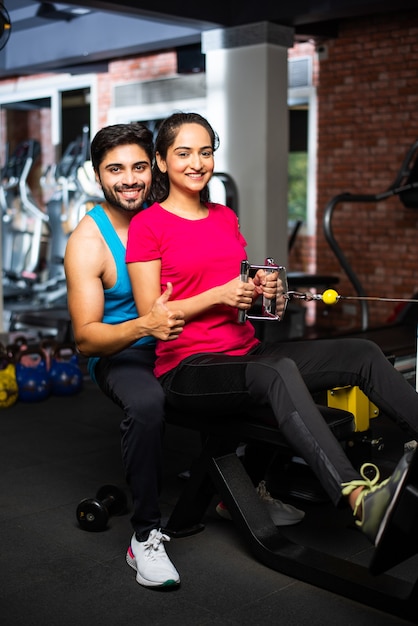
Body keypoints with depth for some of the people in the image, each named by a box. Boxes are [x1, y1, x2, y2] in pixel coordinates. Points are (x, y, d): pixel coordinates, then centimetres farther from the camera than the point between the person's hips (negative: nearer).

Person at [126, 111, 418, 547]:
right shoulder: (147, 225, -2)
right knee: (279, 372, -38)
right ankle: (360, 499, -53)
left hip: (246, 352, 7)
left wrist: (265, 290, 1)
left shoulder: (225, 218, 17)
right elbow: (152, 316, -7)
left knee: (362, 353, -13)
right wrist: (220, 295, -17)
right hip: (188, 368, -7)